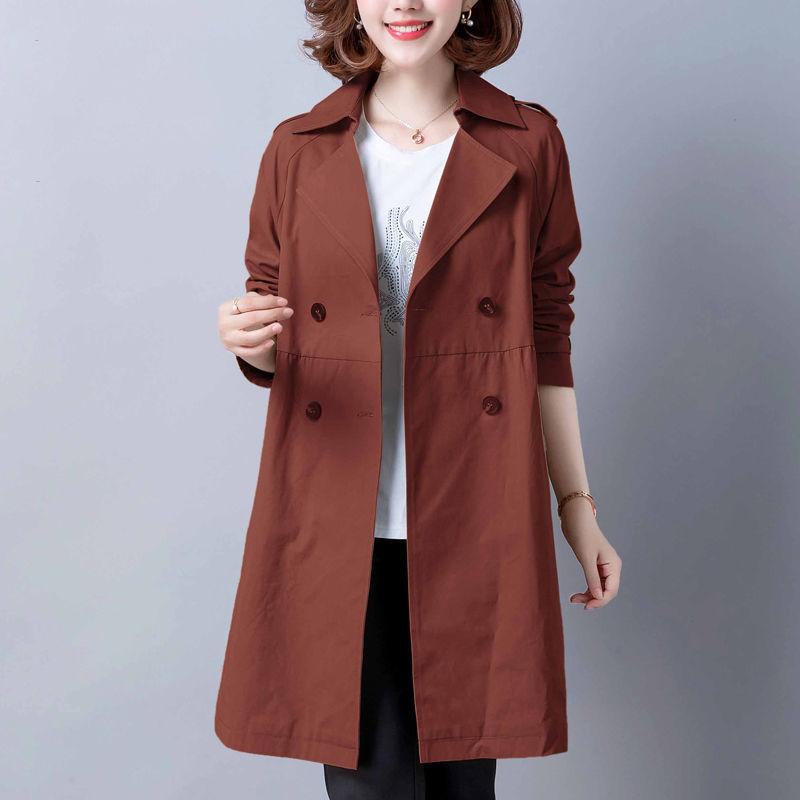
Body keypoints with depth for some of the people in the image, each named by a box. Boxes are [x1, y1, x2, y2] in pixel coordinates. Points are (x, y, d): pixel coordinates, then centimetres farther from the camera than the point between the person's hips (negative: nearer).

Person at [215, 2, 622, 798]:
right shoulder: (298, 149, 5)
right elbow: (274, 353, 10)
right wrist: (250, 341, -13)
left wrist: (578, 506, 5)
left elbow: (548, 339, 6)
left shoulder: (528, 144, 3)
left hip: (475, 525, 0)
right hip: (336, 528, 1)